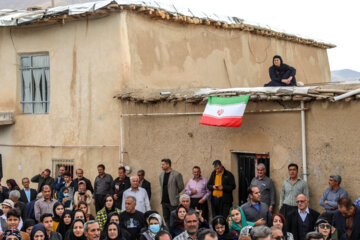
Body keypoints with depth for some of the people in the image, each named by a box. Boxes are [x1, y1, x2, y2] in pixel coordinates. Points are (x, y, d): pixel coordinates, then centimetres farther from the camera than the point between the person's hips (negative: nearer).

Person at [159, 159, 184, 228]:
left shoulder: (177, 174, -12)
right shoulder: (161, 175, 8)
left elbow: (181, 187, -7)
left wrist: (174, 194, 3)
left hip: (173, 202, -6)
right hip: (164, 201, 6)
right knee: (166, 218, 12)